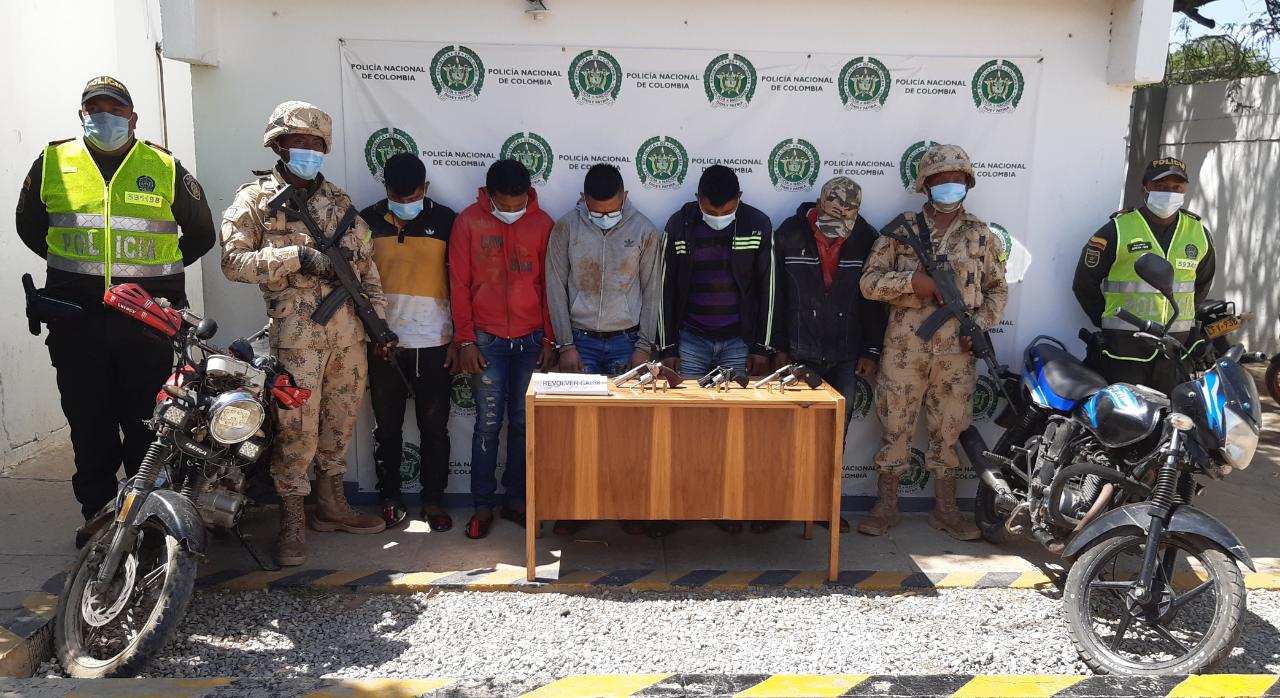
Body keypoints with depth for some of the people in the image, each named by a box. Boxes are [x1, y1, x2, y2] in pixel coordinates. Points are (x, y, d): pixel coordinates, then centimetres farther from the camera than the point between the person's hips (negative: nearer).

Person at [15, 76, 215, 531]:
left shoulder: (165, 168, 5)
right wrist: (76, 269, 15)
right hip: (75, 318, 2)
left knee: (147, 424, 2)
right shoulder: (52, 164, 9)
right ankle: (98, 514, 20)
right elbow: (30, 226, 21)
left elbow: (201, 233, 14)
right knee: (88, 423, 8)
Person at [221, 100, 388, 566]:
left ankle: (331, 506, 28)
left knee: (340, 423, 13)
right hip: (297, 335, -5)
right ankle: (292, 523, 9)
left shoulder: (338, 201, 16)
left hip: (349, 331, 5)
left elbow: (366, 263, 16)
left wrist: (377, 314, 8)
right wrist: (296, 255, -18)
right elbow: (233, 260, -10)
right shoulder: (254, 200, 2)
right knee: (297, 429, -4)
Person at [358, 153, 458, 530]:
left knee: (435, 426, 5)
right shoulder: (368, 220, 2)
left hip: (433, 342, -1)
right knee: (386, 426, 10)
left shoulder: (445, 220, 0)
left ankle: (433, 499, 17)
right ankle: (389, 497, 24)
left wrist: (456, 338, -2)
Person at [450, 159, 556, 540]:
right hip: (486, 340, -1)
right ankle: (483, 504, 13)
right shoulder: (468, 222, -1)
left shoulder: (542, 223, 2)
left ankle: (516, 499, 19)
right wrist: (465, 340, -3)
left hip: (531, 340, 1)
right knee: (488, 423, 1)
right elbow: (459, 284, 0)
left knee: (524, 422, 6)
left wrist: (550, 340, 3)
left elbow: (549, 285, 5)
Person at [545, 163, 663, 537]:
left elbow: (652, 291, 2)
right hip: (581, 340, 0)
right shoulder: (566, 228, -3)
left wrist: (644, 347, -2)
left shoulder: (644, 231, -2)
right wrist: (567, 345, -4)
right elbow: (556, 288, 0)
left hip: (626, 341, 0)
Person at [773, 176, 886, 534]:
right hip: (799, 353, -2)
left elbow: (874, 297, 6)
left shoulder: (866, 239, 1)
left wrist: (872, 351, 3)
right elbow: (775, 295, -1)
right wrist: (778, 348, -2)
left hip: (846, 356, 2)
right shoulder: (789, 234, -4)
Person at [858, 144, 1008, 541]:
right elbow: (869, 281, -2)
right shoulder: (901, 229, 2)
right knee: (895, 425, 4)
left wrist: (981, 325, -3)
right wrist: (911, 280, -17)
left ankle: (945, 509, 22)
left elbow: (997, 289, 14)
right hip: (905, 345, -2)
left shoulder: (981, 235, 8)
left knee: (950, 429, 9)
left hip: (957, 349, 2)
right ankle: (885, 506, 16)